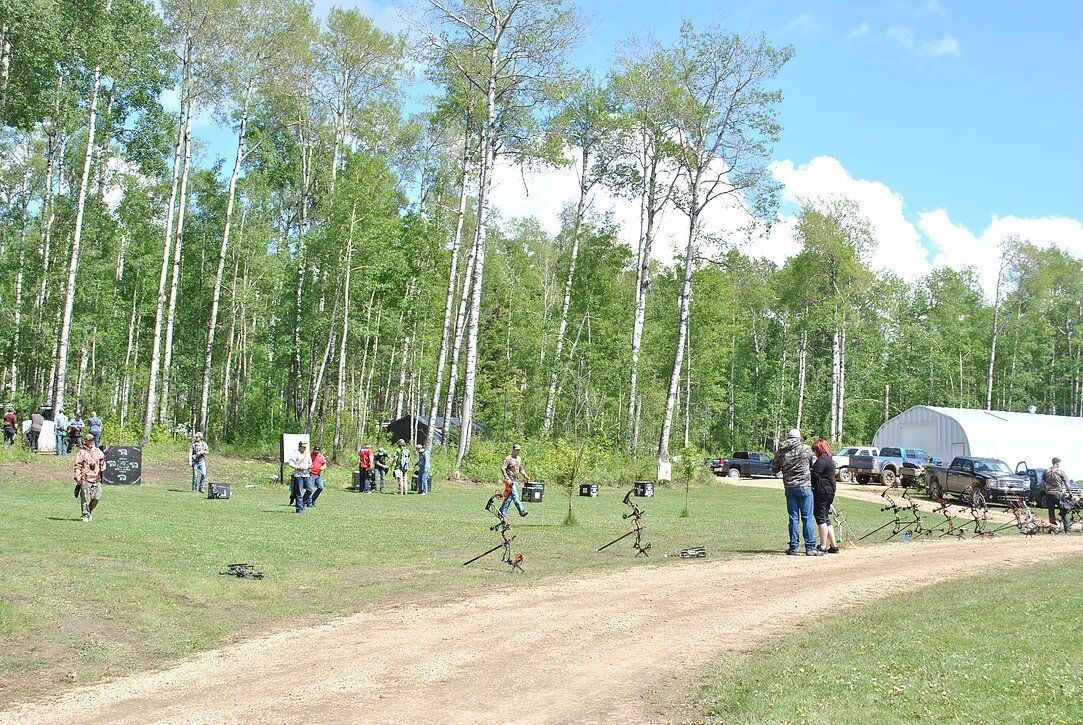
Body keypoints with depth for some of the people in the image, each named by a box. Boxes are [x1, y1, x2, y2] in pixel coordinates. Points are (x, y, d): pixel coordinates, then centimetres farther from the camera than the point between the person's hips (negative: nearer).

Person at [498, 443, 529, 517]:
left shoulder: (519, 459, 17)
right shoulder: (508, 459, -7)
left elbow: (521, 469, 27)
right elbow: (503, 468, -12)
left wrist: (526, 476, 13)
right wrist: (507, 478, -21)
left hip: (516, 481, 8)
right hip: (510, 481, -8)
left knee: (509, 498, 8)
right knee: (515, 496, -15)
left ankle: (502, 512, 13)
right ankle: (521, 510, -21)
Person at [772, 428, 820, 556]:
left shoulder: (780, 452, 1)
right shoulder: (806, 449, -5)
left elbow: (774, 469, 12)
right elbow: (812, 466, 9)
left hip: (789, 487, 3)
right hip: (805, 486, -2)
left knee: (793, 518, 8)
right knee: (807, 518, 1)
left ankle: (793, 548, 9)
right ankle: (810, 548, 2)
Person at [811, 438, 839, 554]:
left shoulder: (822, 460, -13)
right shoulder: (830, 460, 19)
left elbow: (815, 476, -19)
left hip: (821, 492, -10)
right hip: (830, 491, 10)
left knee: (821, 518, -7)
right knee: (826, 519, 14)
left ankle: (823, 547, -7)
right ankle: (833, 546, 15)